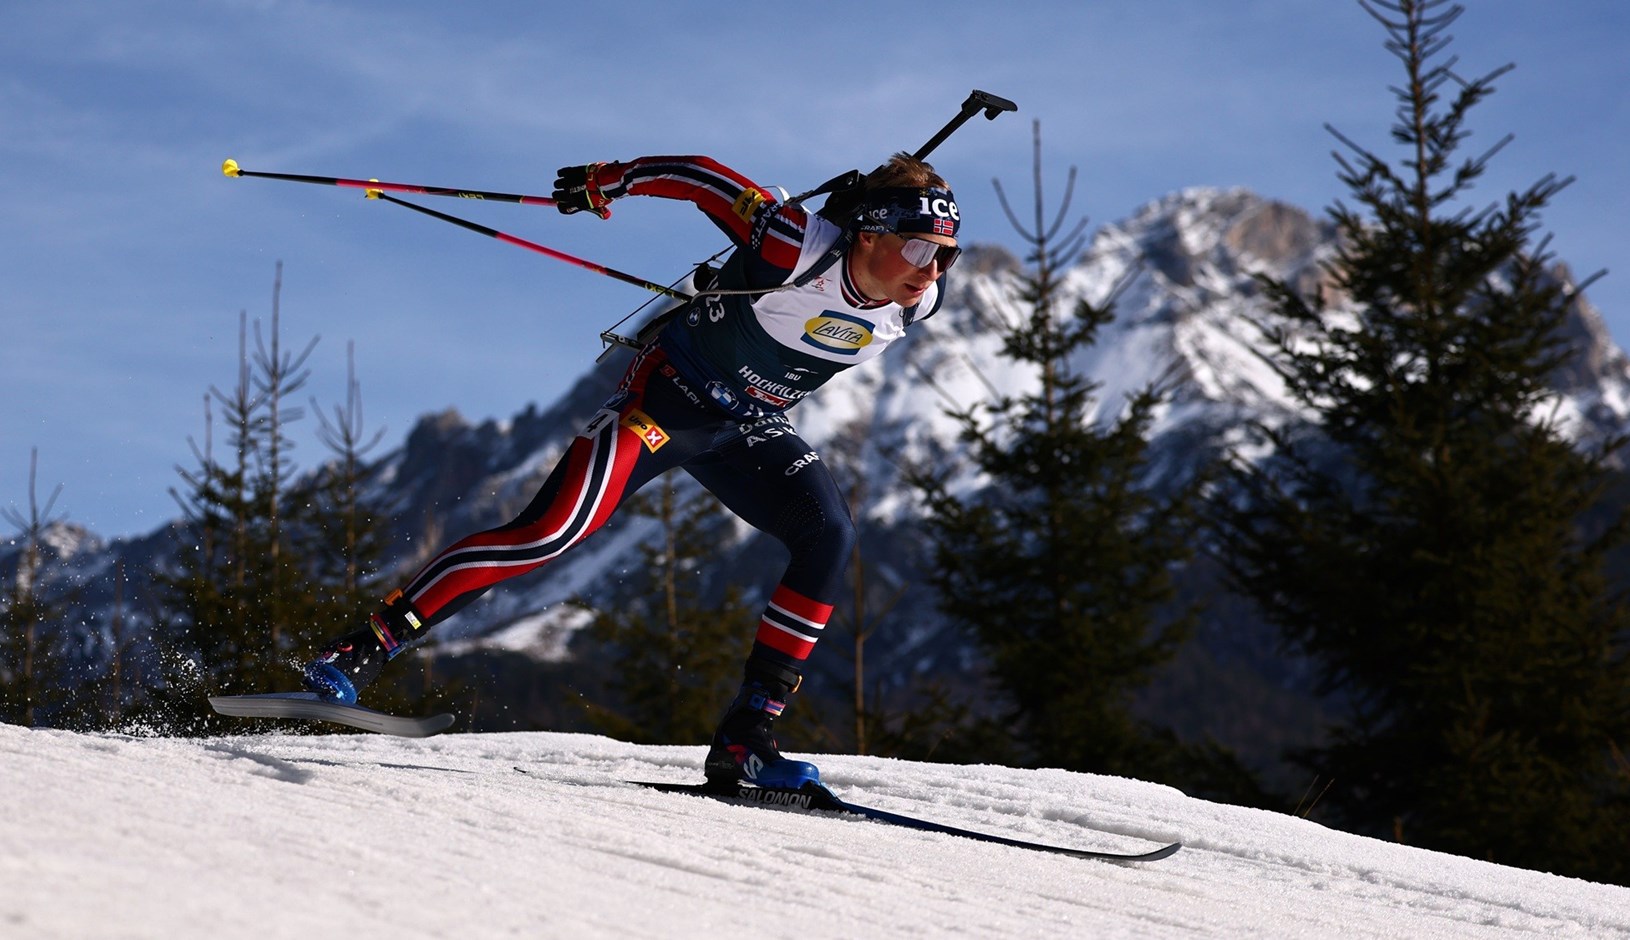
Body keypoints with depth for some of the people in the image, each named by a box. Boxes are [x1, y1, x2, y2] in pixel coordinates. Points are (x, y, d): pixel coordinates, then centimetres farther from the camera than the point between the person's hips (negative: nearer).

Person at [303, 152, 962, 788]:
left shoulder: (918, 304, -13)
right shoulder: (799, 249, -29)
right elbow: (701, 177, -17)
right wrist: (604, 182, -8)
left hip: (749, 429, 6)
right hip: (668, 395, -6)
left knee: (829, 535, -19)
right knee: (552, 532, -20)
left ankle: (746, 736, -16)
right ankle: (365, 648, -14)